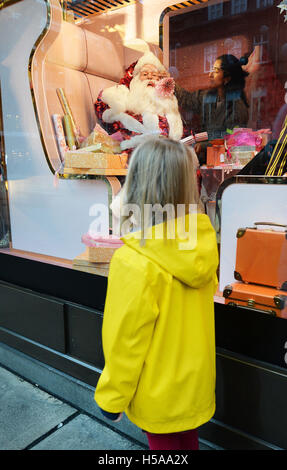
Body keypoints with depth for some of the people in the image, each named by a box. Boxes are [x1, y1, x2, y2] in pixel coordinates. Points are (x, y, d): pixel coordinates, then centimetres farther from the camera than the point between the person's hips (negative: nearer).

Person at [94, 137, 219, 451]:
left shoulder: (134, 263, -33)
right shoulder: (202, 240, -14)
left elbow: (125, 340, -23)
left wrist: (111, 398, -6)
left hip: (160, 393, -5)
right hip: (196, 379, 6)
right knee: (188, 440, 28)